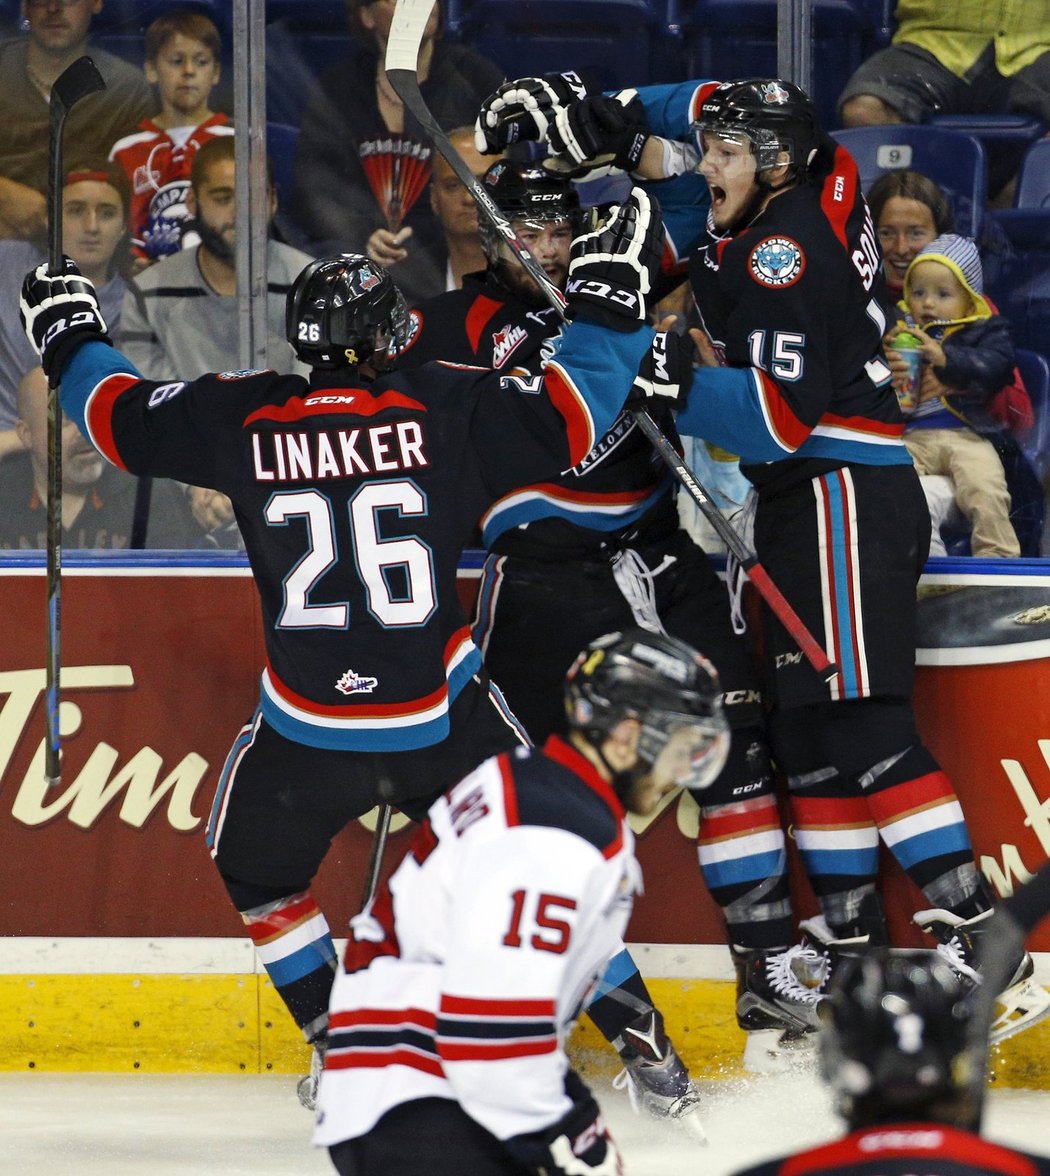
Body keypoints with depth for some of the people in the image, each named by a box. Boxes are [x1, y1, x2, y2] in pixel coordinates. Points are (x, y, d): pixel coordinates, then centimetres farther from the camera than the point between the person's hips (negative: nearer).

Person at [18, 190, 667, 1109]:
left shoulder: (245, 419, -4)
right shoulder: (446, 408, -8)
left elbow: (125, 417, 9)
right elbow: (573, 416, -7)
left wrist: (68, 337, 28)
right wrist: (611, 301, 5)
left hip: (308, 737, 0)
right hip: (444, 714, 0)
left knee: (258, 870, 25)